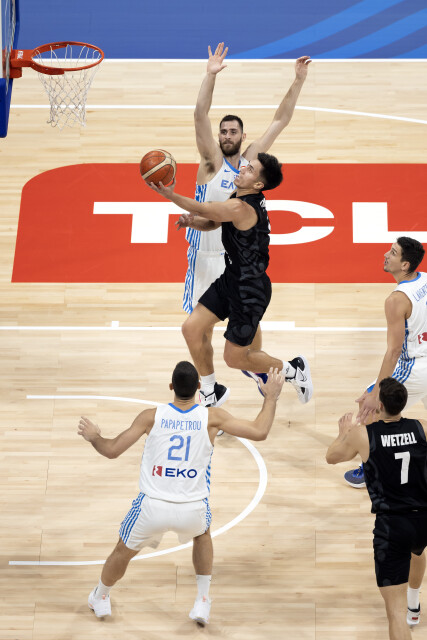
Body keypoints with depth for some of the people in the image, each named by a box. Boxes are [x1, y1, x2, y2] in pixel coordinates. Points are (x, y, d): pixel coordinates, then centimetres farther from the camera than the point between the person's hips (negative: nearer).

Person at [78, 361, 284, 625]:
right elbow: (260, 432, -3)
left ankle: (100, 598, 52)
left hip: (153, 506, 0)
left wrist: (93, 436, 20)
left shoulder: (152, 416, -4)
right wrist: (271, 397, 10)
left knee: (124, 551, 27)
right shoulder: (212, 417, -5)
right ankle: (203, 603, 34)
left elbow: (112, 450, -1)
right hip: (193, 510, 0)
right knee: (203, 533, 37)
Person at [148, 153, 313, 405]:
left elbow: (201, 208, -19)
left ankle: (293, 369, 21)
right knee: (192, 328, 5)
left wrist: (170, 195, -13)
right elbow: (210, 222, 12)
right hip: (231, 279, 9)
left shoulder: (241, 208, -28)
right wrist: (191, 221, -8)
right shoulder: (241, 198, 3)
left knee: (234, 357, 0)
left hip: (251, 291, -9)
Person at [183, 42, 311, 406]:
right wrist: (211, 76, -32)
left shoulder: (251, 159, 3)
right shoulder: (212, 161, -8)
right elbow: (200, 115, -22)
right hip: (207, 255, -3)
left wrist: (299, 81, -1)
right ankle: (211, 390, 17)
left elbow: (281, 120, 4)